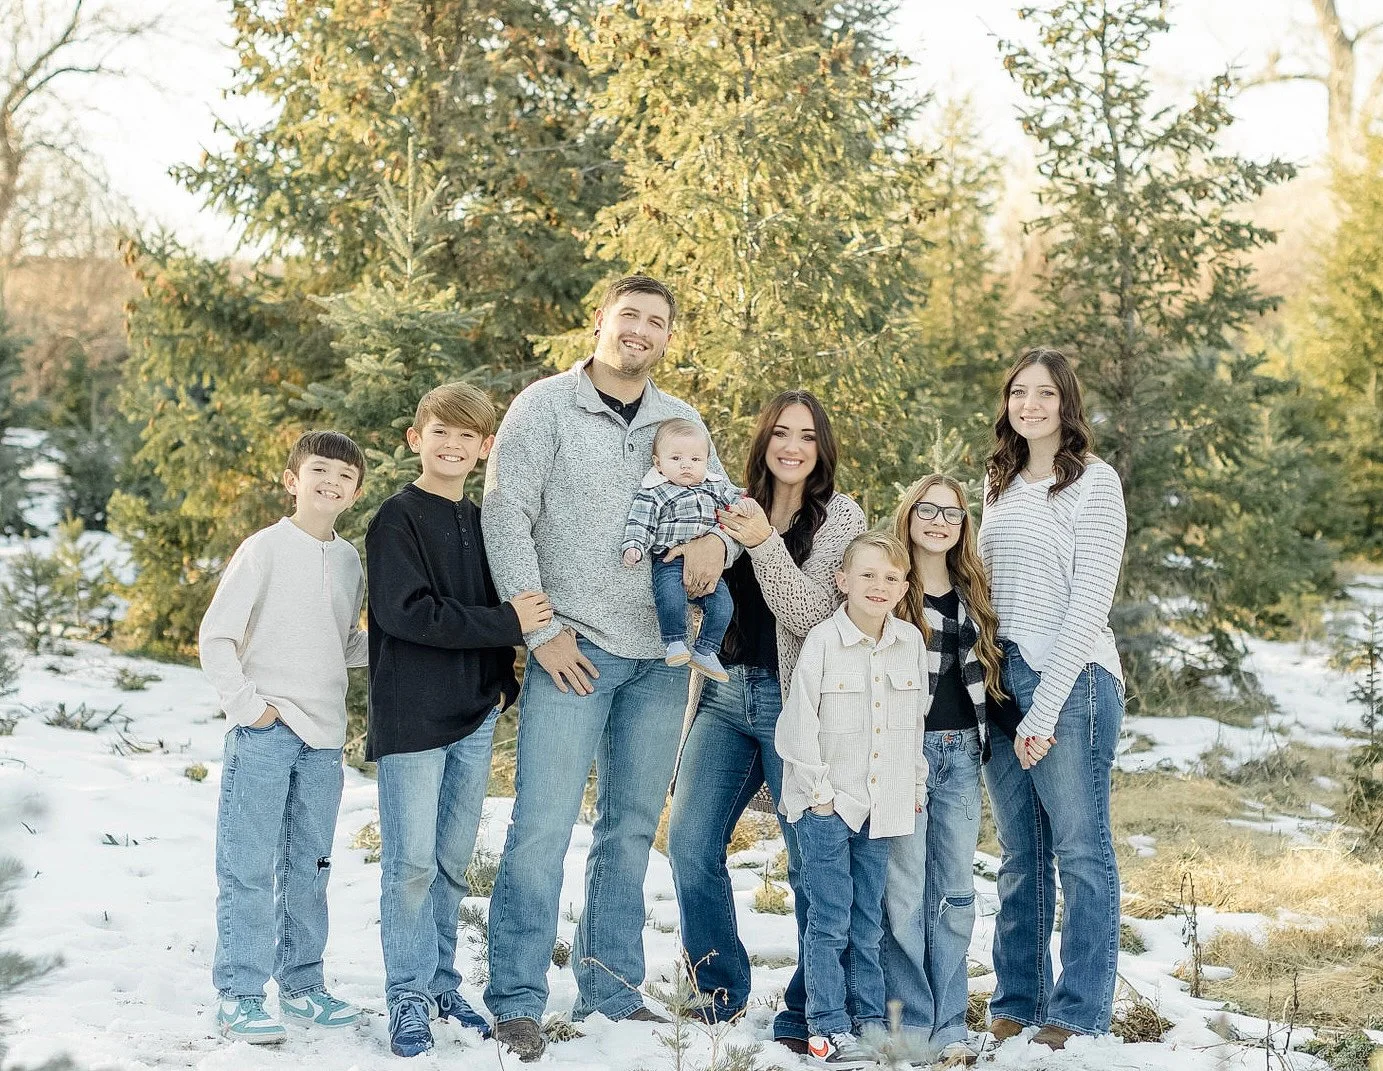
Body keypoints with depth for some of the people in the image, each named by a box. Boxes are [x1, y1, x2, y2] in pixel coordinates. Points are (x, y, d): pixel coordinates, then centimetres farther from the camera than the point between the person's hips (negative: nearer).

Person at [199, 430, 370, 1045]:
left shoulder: (349, 560, 12)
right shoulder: (265, 549, -6)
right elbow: (215, 637, -7)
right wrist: (247, 703, -13)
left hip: (323, 738, 6)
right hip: (263, 735, -6)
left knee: (309, 867, 13)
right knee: (248, 869, -4)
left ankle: (302, 984, 24)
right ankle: (237, 997, 2)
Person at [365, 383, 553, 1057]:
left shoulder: (481, 523, 13)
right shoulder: (397, 519, -8)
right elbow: (404, 612, -20)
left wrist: (502, 680, 7)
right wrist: (506, 623, -19)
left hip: (475, 716, 6)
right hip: (411, 716, -6)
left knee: (453, 862, 13)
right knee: (411, 862, -5)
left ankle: (442, 982, 24)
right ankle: (408, 995, 6)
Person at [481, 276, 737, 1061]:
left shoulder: (681, 422, 12)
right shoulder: (546, 406, -2)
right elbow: (507, 519, -6)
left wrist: (717, 540, -9)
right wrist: (540, 629, -11)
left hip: (661, 657, 5)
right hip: (575, 648, -5)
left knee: (633, 826, 10)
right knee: (545, 822, -9)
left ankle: (612, 989, 21)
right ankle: (517, 1002, -1)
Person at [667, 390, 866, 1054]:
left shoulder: (840, 518, 0)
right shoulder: (735, 509, 12)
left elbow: (810, 614, -11)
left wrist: (764, 543, -22)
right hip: (724, 697, 4)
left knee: (812, 859, -3)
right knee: (689, 843, -3)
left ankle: (808, 1012, 10)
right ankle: (722, 990, 15)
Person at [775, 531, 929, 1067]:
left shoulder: (911, 642, 4)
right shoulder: (822, 642, -10)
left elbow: (918, 718, 15)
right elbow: (797, 724, -10)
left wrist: (916, 785, 14)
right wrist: (817, 790, -10)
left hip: (882, 805, 4)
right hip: (826, 805, -4)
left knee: (868, 922, 12)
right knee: (830, 922, -2)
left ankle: (869, 1019, 20)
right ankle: (828, 1028, 3)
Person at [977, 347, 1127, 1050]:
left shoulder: (1095, 482, -4)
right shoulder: (999, 484, 16)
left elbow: (1089, 603, -10)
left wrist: (1045, 707, -14)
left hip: (1070, 681, -6)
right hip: (1001, 680, 6)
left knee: (1080, 850, -2)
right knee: (1019, 854, 11)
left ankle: (1079, 1016, 3)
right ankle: (1016, 1005, 18)